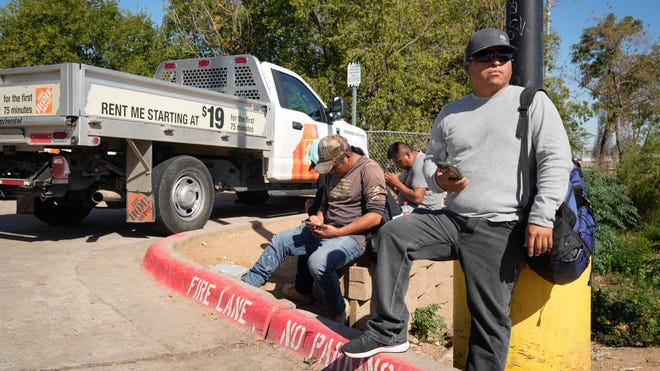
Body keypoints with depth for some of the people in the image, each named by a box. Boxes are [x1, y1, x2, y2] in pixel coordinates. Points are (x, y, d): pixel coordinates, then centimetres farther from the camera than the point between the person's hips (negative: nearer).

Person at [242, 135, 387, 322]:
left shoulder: (369, 170, -13)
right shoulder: (331, 172, 12)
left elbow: (375, 216, -20)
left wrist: (337, 232, -20)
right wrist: (318, 218, 0)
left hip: (352, 235, -8)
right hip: (325, 229, 8)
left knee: (318, 262, -33)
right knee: (279, 240, 1)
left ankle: (337, 315, -11)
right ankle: (245, 286, 10)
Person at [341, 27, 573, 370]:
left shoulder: (533, 102, 2)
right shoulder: (450, 113, 15)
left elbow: (556, 160, -5)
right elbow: (431, 158, 24)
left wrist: (541, 217, -15)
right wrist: (438, 180, -1)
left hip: (502, 230, -4)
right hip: (452, 220, 4)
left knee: (489, 316, -4)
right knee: (392, 234, -16)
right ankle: (389, 331, -9)